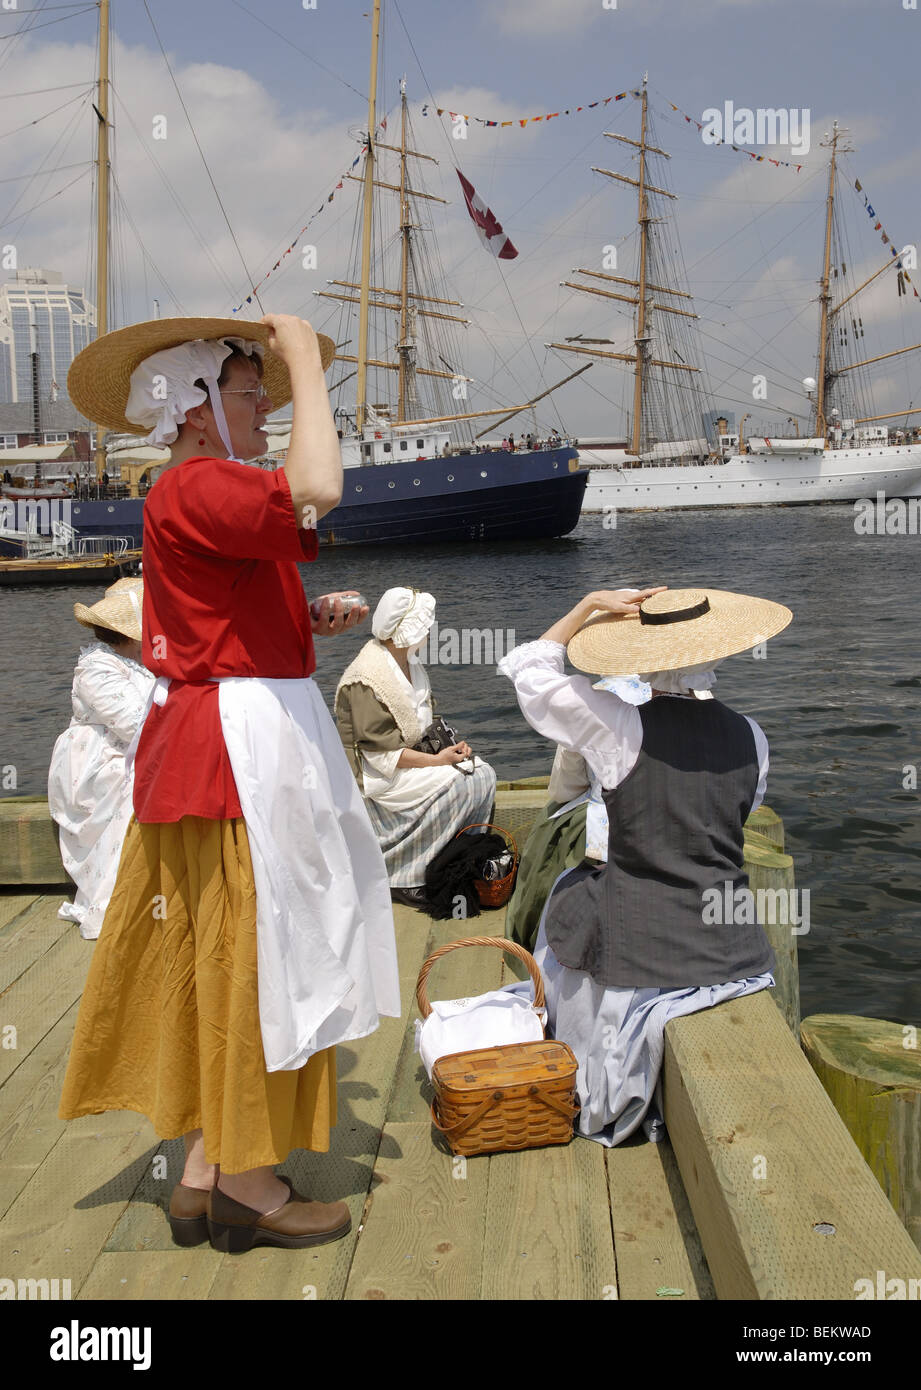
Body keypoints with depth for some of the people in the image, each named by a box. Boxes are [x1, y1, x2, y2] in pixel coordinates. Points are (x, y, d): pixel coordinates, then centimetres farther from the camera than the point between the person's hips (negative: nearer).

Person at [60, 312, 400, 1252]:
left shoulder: (194, 497, 19)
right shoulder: (193, 488, -15)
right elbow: (315, 489, -33)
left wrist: (307, 623, 10)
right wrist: (305, 363, -20)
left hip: (228, 741, 11)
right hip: (239, 748, -11)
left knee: (218, 956, 14)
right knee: (252, 951, -2)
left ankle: (205, 1175, 26)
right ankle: (247, 1186, 12)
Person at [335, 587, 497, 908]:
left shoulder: (409, 662, 9)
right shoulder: (368, 677, -20)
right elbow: (380, 749, -22)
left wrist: (451, 744, -1)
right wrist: (436, 760, -23)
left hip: (411, 754, 9)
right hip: (376, 773, -9)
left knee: (483, 774, -7)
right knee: (454, 783, -26)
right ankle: (403, 877, -17)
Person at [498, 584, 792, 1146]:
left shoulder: (623, 727, -16)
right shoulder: (750, 736, -5)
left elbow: (528, 669, -5)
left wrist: (591, 605, 2)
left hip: (636, 953, -3)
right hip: (733, 953, 4)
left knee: (570, 888, 29)